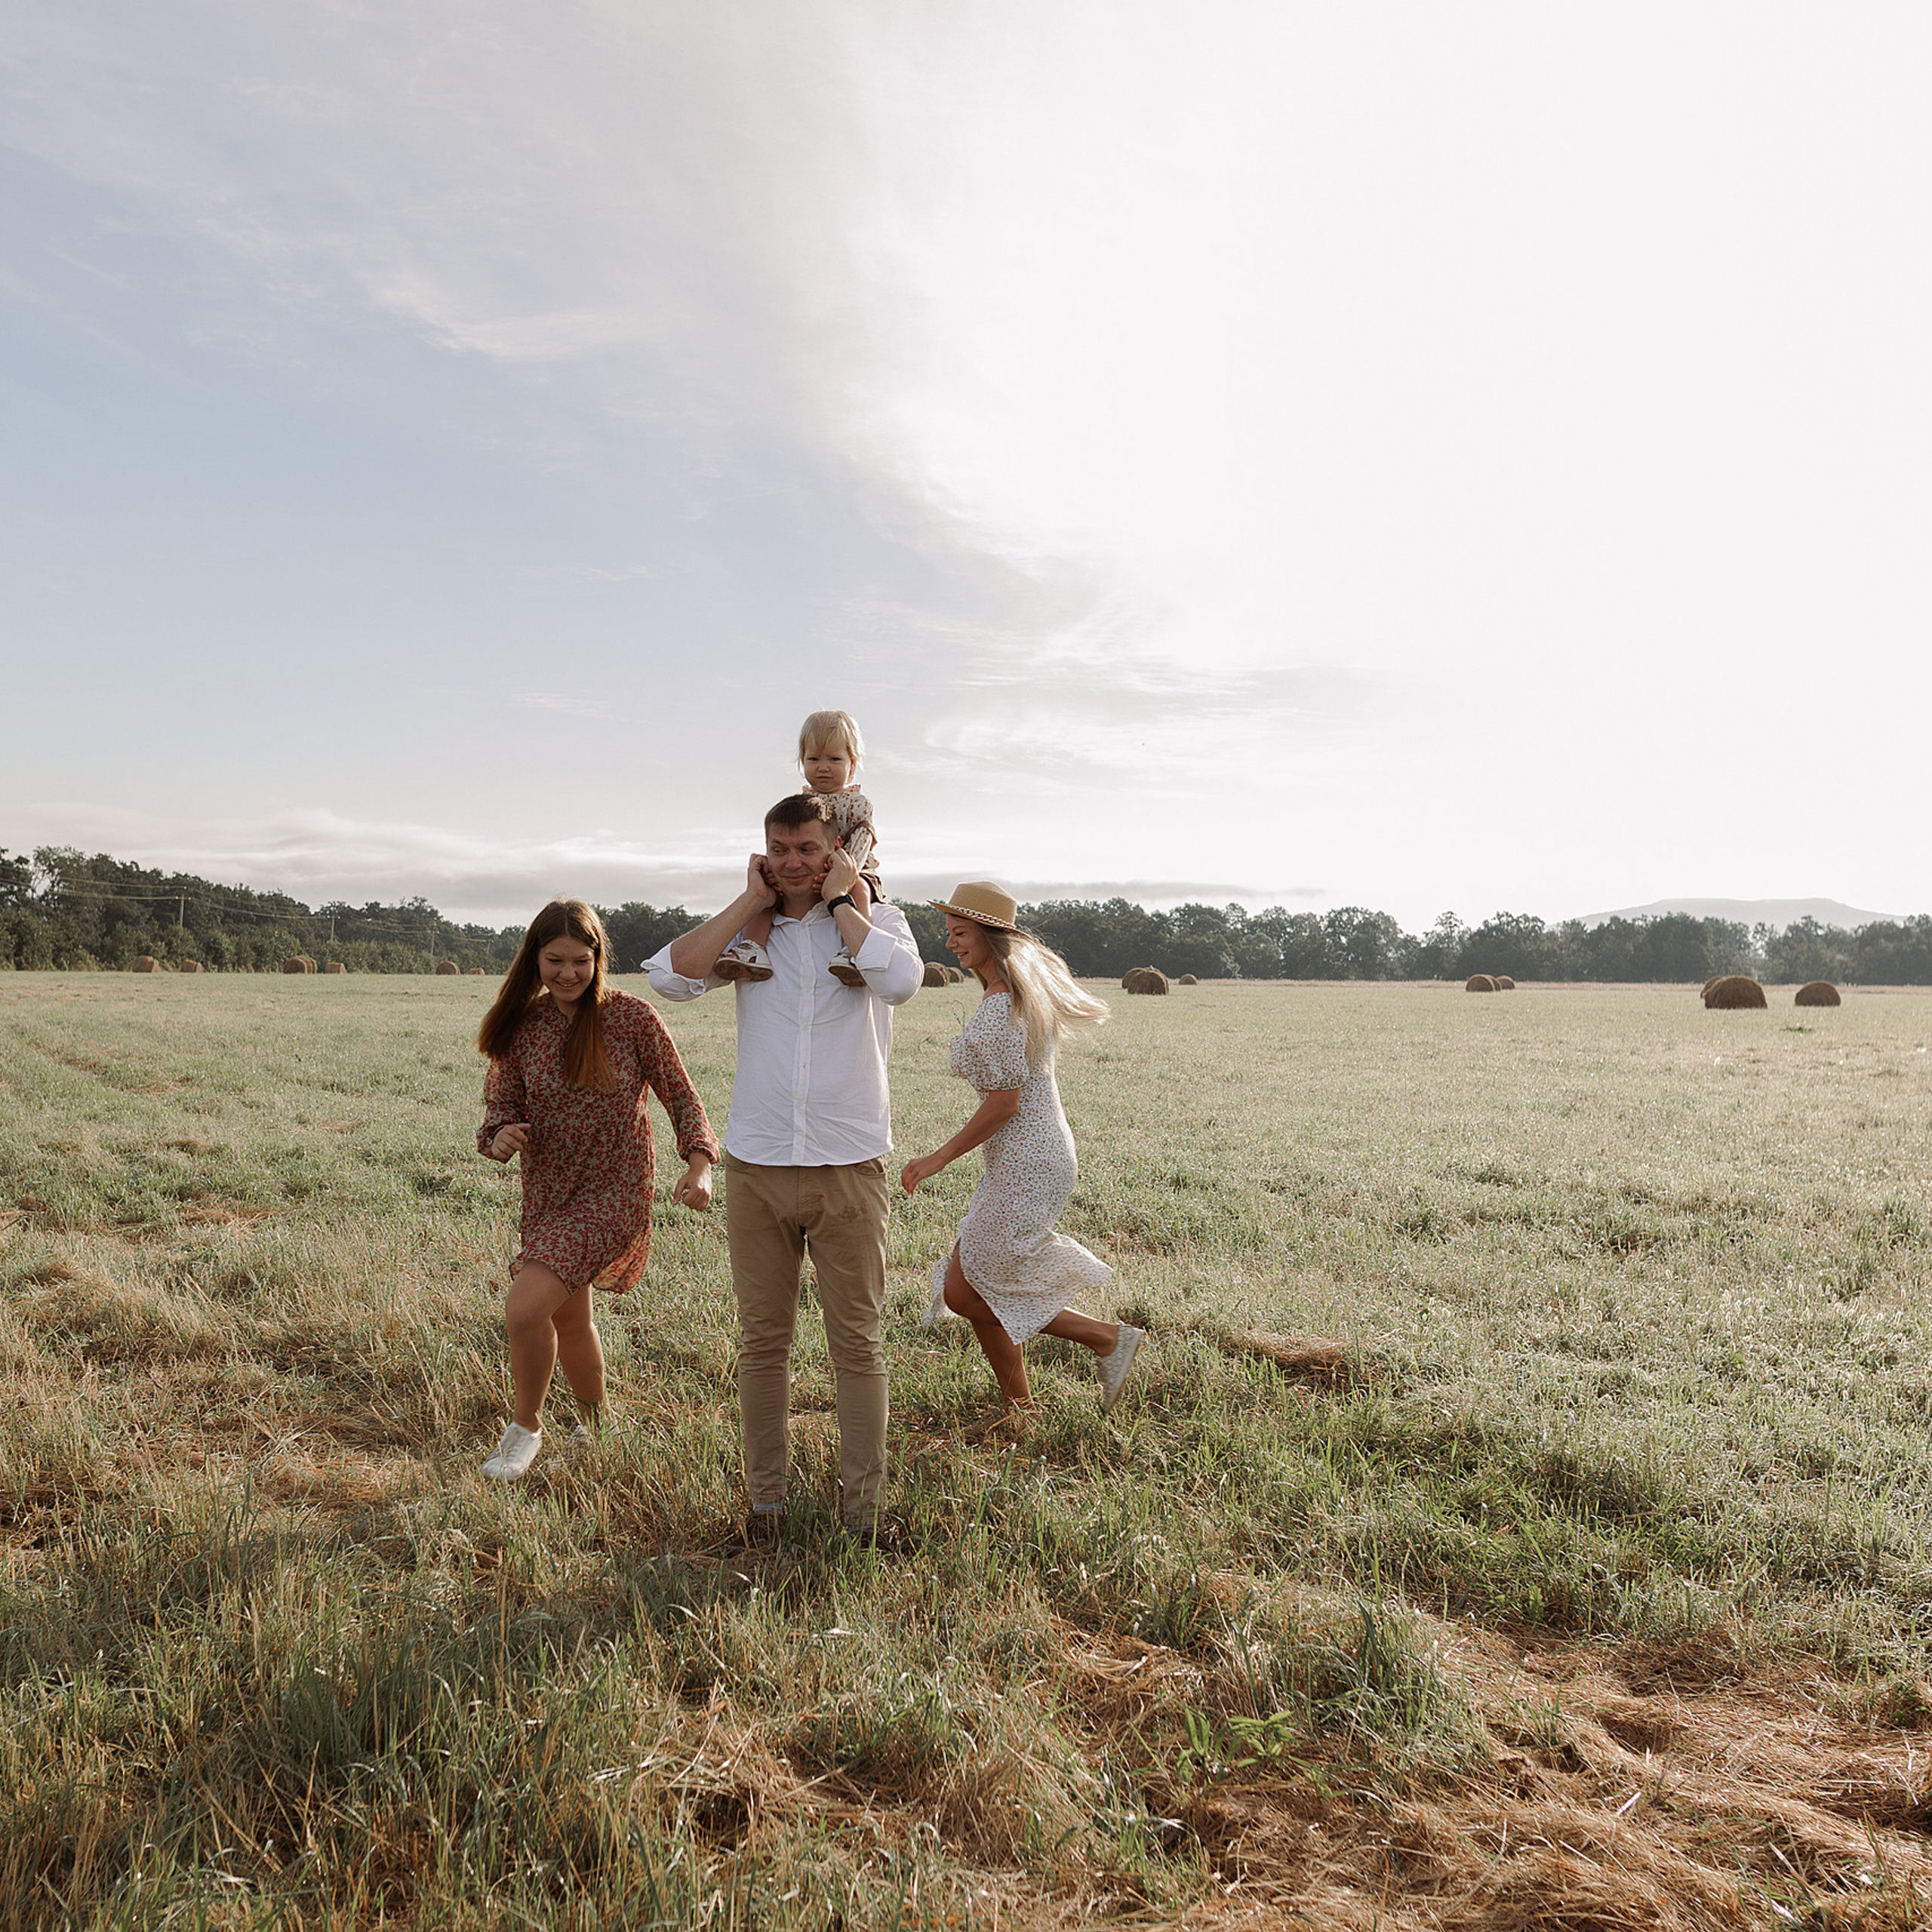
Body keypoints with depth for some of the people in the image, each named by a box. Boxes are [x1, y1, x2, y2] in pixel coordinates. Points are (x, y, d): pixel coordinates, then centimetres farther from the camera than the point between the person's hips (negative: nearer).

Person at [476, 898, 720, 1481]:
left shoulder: (632, 1017, -10)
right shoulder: (522, 1026, -1)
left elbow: (681, 1097, -6)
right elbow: (503, 1106, 2)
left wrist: (699, 1165, -21)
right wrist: (501, 1138, -22)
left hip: (612, 1193, -5)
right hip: (549, 1192, 5)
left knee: (524, 1307, -19)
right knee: (570, 1321, 18)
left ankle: (526, 1426, 6)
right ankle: (596, 1426, 44)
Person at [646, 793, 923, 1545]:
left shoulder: (874, 917, 2)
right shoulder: (746, 929, 7)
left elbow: (901, 980, -21)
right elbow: (671, 975, -10)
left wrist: (839, 900, -10)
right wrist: (751, 901, -6)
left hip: (848, 1167, -2)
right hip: (756, 1168, 2)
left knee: (858, 1342, 6)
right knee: (762, 1341, 11)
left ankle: (862, 1502, 20)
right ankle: (766, 1496, 25)